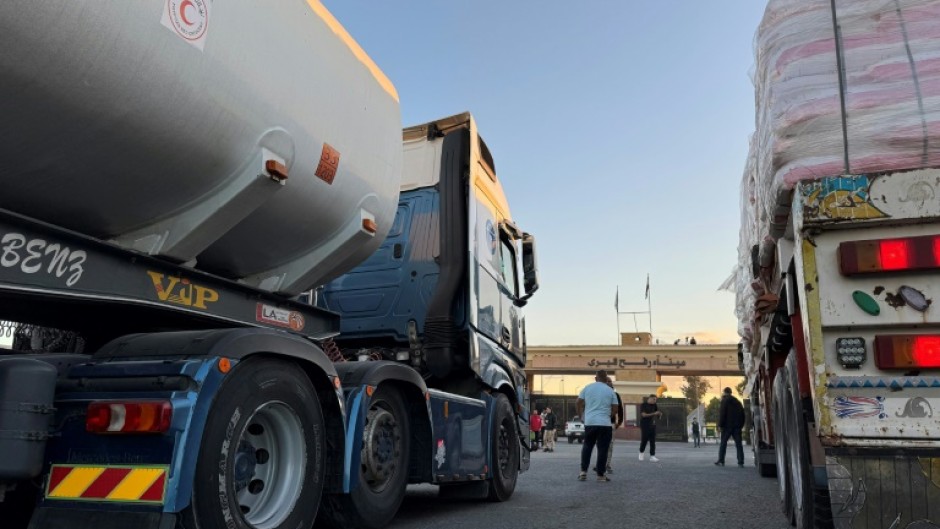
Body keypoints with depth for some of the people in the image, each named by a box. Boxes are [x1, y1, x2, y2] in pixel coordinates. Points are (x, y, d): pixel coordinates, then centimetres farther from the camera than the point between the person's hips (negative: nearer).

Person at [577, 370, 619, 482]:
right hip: (605, 423, -2)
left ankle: (583, 471, 7)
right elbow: (615, 409, 3)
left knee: (587, 447, 13)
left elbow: (579, 402, 6)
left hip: (589, 422, 2)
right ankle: (601, 474, 6)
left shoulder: (587, 388, 6)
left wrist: (581, 414, 20)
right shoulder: (610, 391, 2)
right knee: (602, 449, 4)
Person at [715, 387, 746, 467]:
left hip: (728, 425, -5)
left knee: (723, 443, 1)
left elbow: (722, 413, -11)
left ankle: (721, 461, -1)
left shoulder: (725, 400, -3)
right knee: (738, 444, 3)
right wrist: (741, 425, 17)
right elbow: (742, 414, 16)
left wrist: (720, 425, -9)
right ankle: (740, 462, -3)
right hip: (737, 426, 5)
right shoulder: (737, 401, 16)